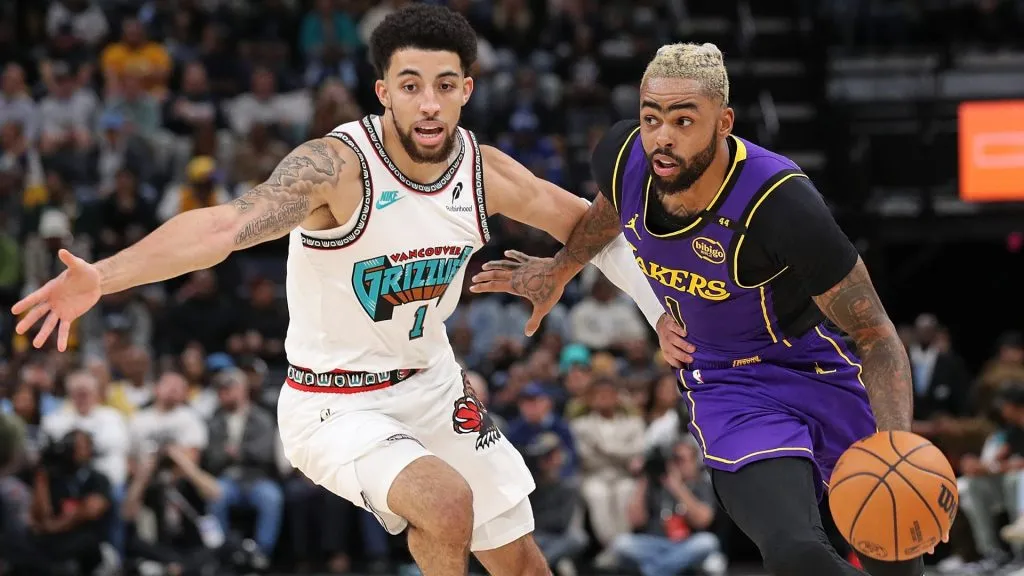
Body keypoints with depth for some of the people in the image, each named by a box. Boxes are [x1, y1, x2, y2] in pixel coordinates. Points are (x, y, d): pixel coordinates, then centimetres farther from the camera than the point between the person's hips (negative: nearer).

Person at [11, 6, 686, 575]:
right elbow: (227, 224, -42)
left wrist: (658, 312, 6)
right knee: (447, 500, -32)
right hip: (337, 407, -7)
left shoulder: (485, 172, -8)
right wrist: (102, 277, -56)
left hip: (434, 387, 7)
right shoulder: (338, 166, -27)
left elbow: (588, 224, 11)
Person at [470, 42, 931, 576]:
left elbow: (876, 335, -23)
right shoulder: (622, 156, -18)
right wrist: (559, 271, 27)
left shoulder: (783, 205, -32)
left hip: (817, 372, -2)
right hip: (731, 389, 2)